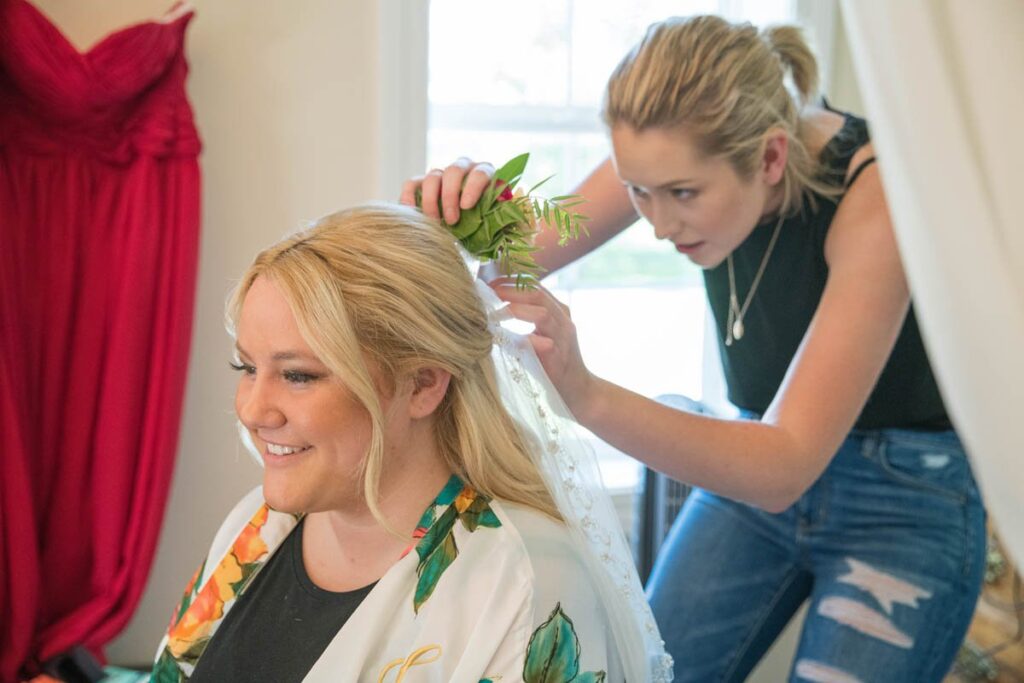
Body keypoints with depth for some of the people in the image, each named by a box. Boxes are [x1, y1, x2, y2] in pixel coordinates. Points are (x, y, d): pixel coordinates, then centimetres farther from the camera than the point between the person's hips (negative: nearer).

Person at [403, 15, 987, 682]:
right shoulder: (677, 151, -16)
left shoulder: (872, 192, -30)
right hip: (758, 462, 5)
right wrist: (469, 208, -33)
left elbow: (785, 467, -34)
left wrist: (587, 394, -48)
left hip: (902, 499, -4)